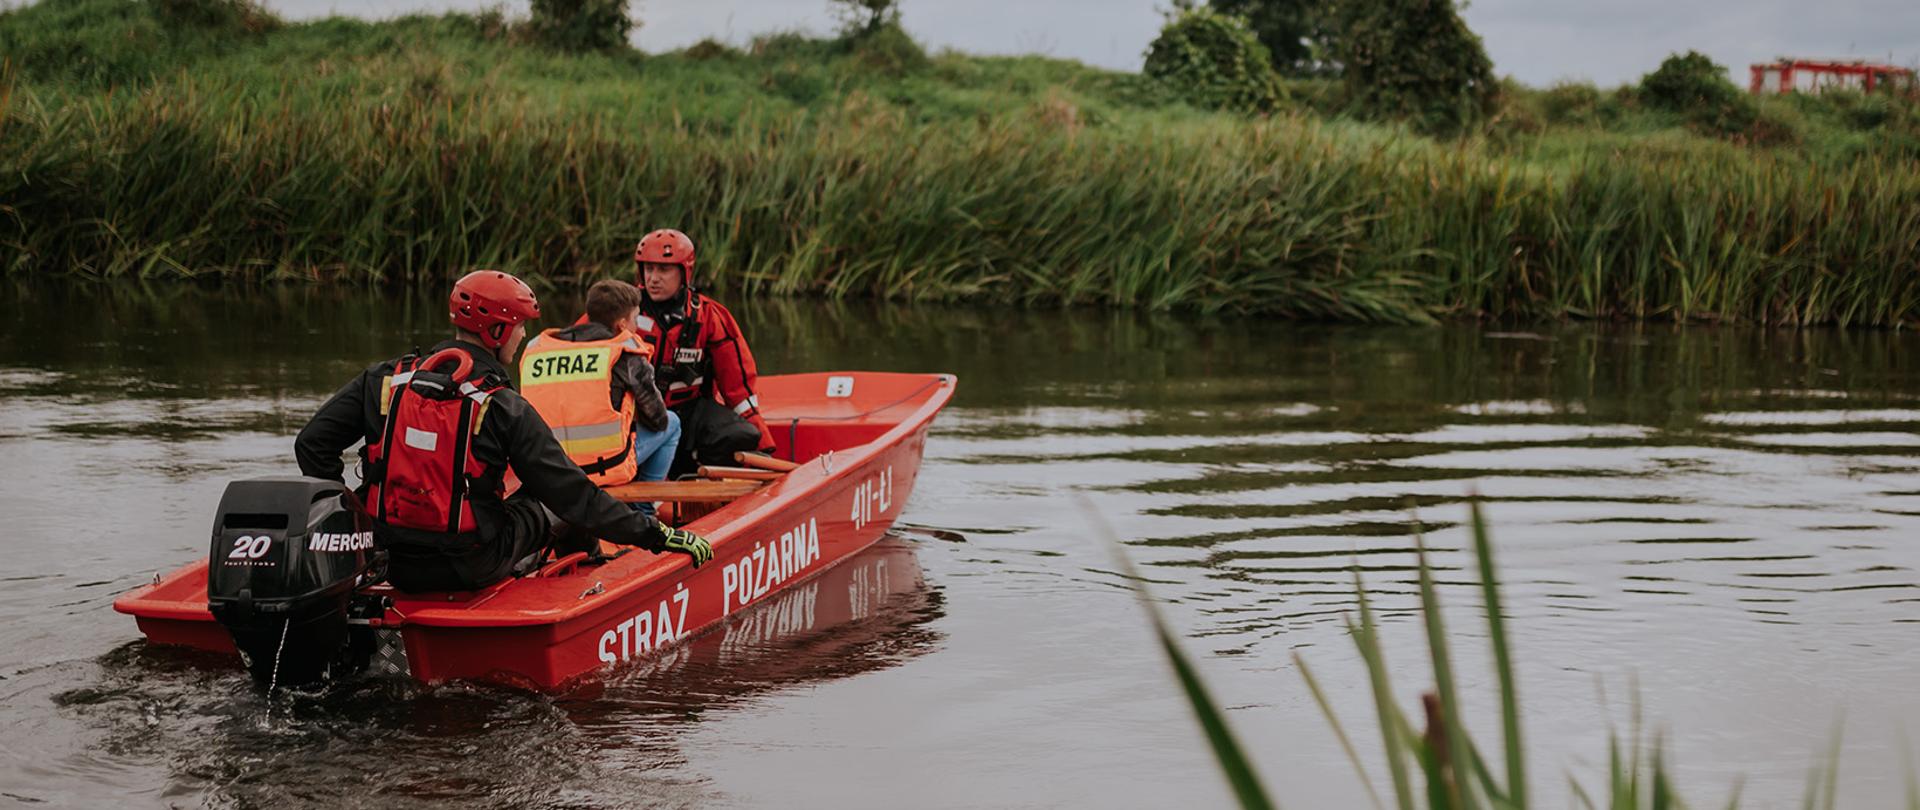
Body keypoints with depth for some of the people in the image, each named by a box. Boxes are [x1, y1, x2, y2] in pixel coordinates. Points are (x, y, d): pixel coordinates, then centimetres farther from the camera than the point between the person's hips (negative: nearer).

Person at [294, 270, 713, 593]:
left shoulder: (384, 379, 1)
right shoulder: (505, 408, -11)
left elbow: (313, 444, 1)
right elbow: (571, 493, -10)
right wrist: (655, 534, -3)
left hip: (392, 566, 4)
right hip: (468, 570, -4)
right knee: (548, 505, 20)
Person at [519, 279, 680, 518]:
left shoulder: (534, 349, 7)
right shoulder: (625, 353, -4)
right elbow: (657, 419, 6)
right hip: (609, 466, -5)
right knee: (671, 423, 23)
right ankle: (641, 510, 20)